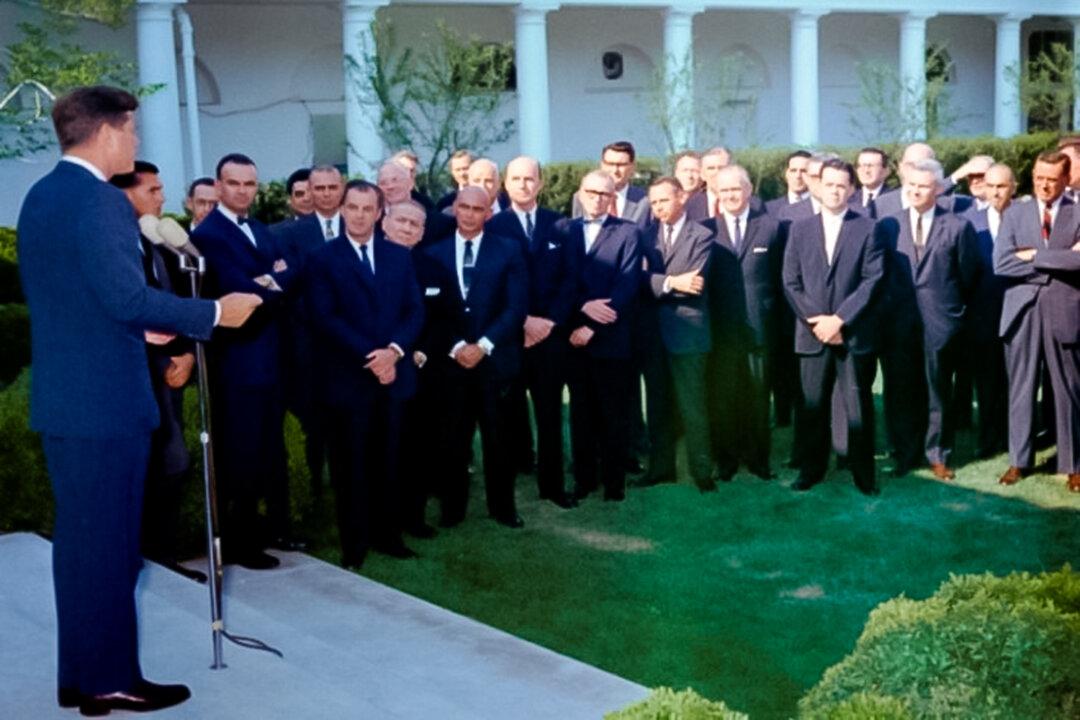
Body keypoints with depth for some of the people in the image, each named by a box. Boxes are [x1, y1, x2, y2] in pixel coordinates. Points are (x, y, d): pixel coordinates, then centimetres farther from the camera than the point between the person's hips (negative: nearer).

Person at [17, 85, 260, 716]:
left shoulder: (39, 197, 13)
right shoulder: (99, 200, -17)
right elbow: (128, 296, -24)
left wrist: (135, 328, 17)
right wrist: (215, 313, -16)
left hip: (61, 394, 10)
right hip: (105, 398, -9)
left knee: (80, 540, 16)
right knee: (108, 543, 1)